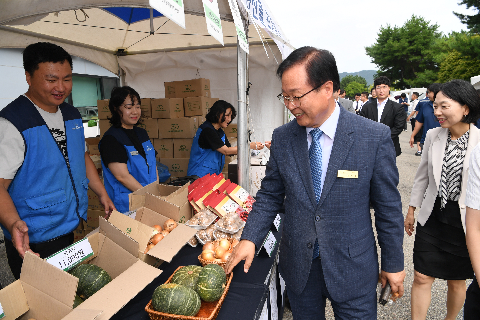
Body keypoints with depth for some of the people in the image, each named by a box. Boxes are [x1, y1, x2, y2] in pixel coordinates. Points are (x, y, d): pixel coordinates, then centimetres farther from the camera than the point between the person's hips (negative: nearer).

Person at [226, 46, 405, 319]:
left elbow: (388, 205, -6)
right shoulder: (282, 138, -6)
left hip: (353, 269, -2)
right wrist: (250, 239, -9)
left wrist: (393, 264, 1)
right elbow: (270, 195, 2)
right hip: (298, 266, 3)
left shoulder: (375, 138, -14)